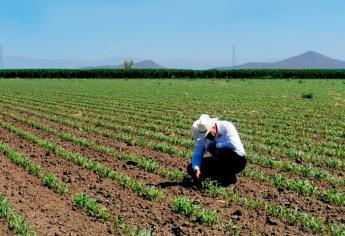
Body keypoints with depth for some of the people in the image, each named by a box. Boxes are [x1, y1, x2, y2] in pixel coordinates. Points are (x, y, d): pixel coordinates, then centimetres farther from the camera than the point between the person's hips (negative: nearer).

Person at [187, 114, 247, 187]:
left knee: (224, 151, -39)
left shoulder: (226, 127, -22)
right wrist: (196, 169, -27)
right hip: (220, 161, 5)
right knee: (191, 169, -9)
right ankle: (222, 175, -1)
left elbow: (233, 144, -38)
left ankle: (230, 177, -13)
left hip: (237, 160, -5)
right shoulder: (203, 136, -8)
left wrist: (215, 145, -26)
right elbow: (197, 155, -8)